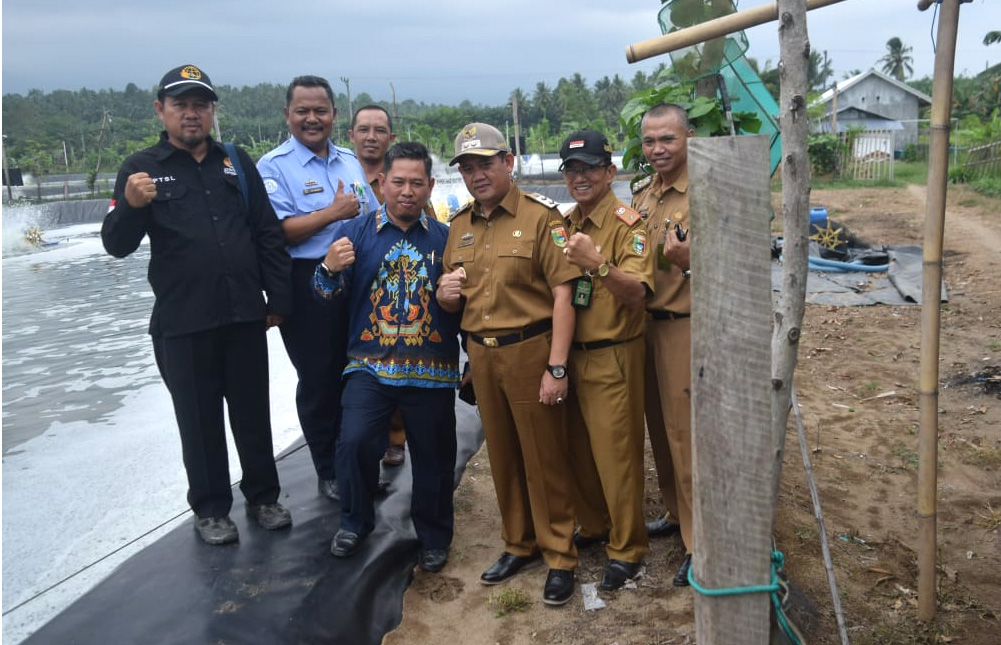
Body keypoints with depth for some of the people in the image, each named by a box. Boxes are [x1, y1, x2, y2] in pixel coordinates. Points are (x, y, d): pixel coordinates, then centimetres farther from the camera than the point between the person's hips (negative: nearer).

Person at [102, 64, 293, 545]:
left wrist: (278, 298, 4)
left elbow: (269, 234, 8)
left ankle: (263, 496, 29)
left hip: (245, 315, 2)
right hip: (182, 323, -2)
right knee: (199, 419, 9)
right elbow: (117, 246, -6)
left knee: (253, 412, 13)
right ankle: (210, 508, 25)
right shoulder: (142, 169, 0)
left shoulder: (236, 162, 7)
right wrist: (131, 206, -26)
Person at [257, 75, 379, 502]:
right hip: (309, 286, -5)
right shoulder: (274, 166, -5)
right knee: (319, 382, 4)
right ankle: (328, 473, 20)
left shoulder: (350, 162, 14)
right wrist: (334, 212, -13)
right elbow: (277, 232, -16)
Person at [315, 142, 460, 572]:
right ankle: (355, 521, 13)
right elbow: (330, 296, 0)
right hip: (370, 365, 0)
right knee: (354, 441, -16)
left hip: (432, 370, 1)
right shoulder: (356, 232, 4)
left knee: (433, 456, 8)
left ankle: (434, 537, 32)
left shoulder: (446, 238, 4)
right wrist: (330, 269, -18)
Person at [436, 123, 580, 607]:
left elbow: (562, 294, -15)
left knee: (544, 458, 4)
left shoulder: (540, 216, -8)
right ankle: (519, 544, 34)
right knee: (503, 455, 16)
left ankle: (559, 557, 20)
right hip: (481, 354, 6)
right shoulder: (459, 226, 11)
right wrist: (446, 294, -5)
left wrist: (556, 368, -20)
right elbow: (454, 300, 20)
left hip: (530, 350, -5)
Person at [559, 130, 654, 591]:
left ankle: (626, 548, 19)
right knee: (578, 450, 17)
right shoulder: (565, 224, 10)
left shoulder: (627, 224, -12)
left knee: (616, 454, 3)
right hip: (569, 354, 7)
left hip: (612, 358, -7)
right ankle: (593, 525, 37)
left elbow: (636, 293, -23)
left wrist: (597, 263, -39)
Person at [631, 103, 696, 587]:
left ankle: (700, 542, 10)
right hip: (646, 324, 7)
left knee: (686, 433, -2)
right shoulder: (641, 194, 11)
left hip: (687, 327, -7)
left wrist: (684, 254, -34)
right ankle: (676, 512, 35)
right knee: (659, 427, 17)